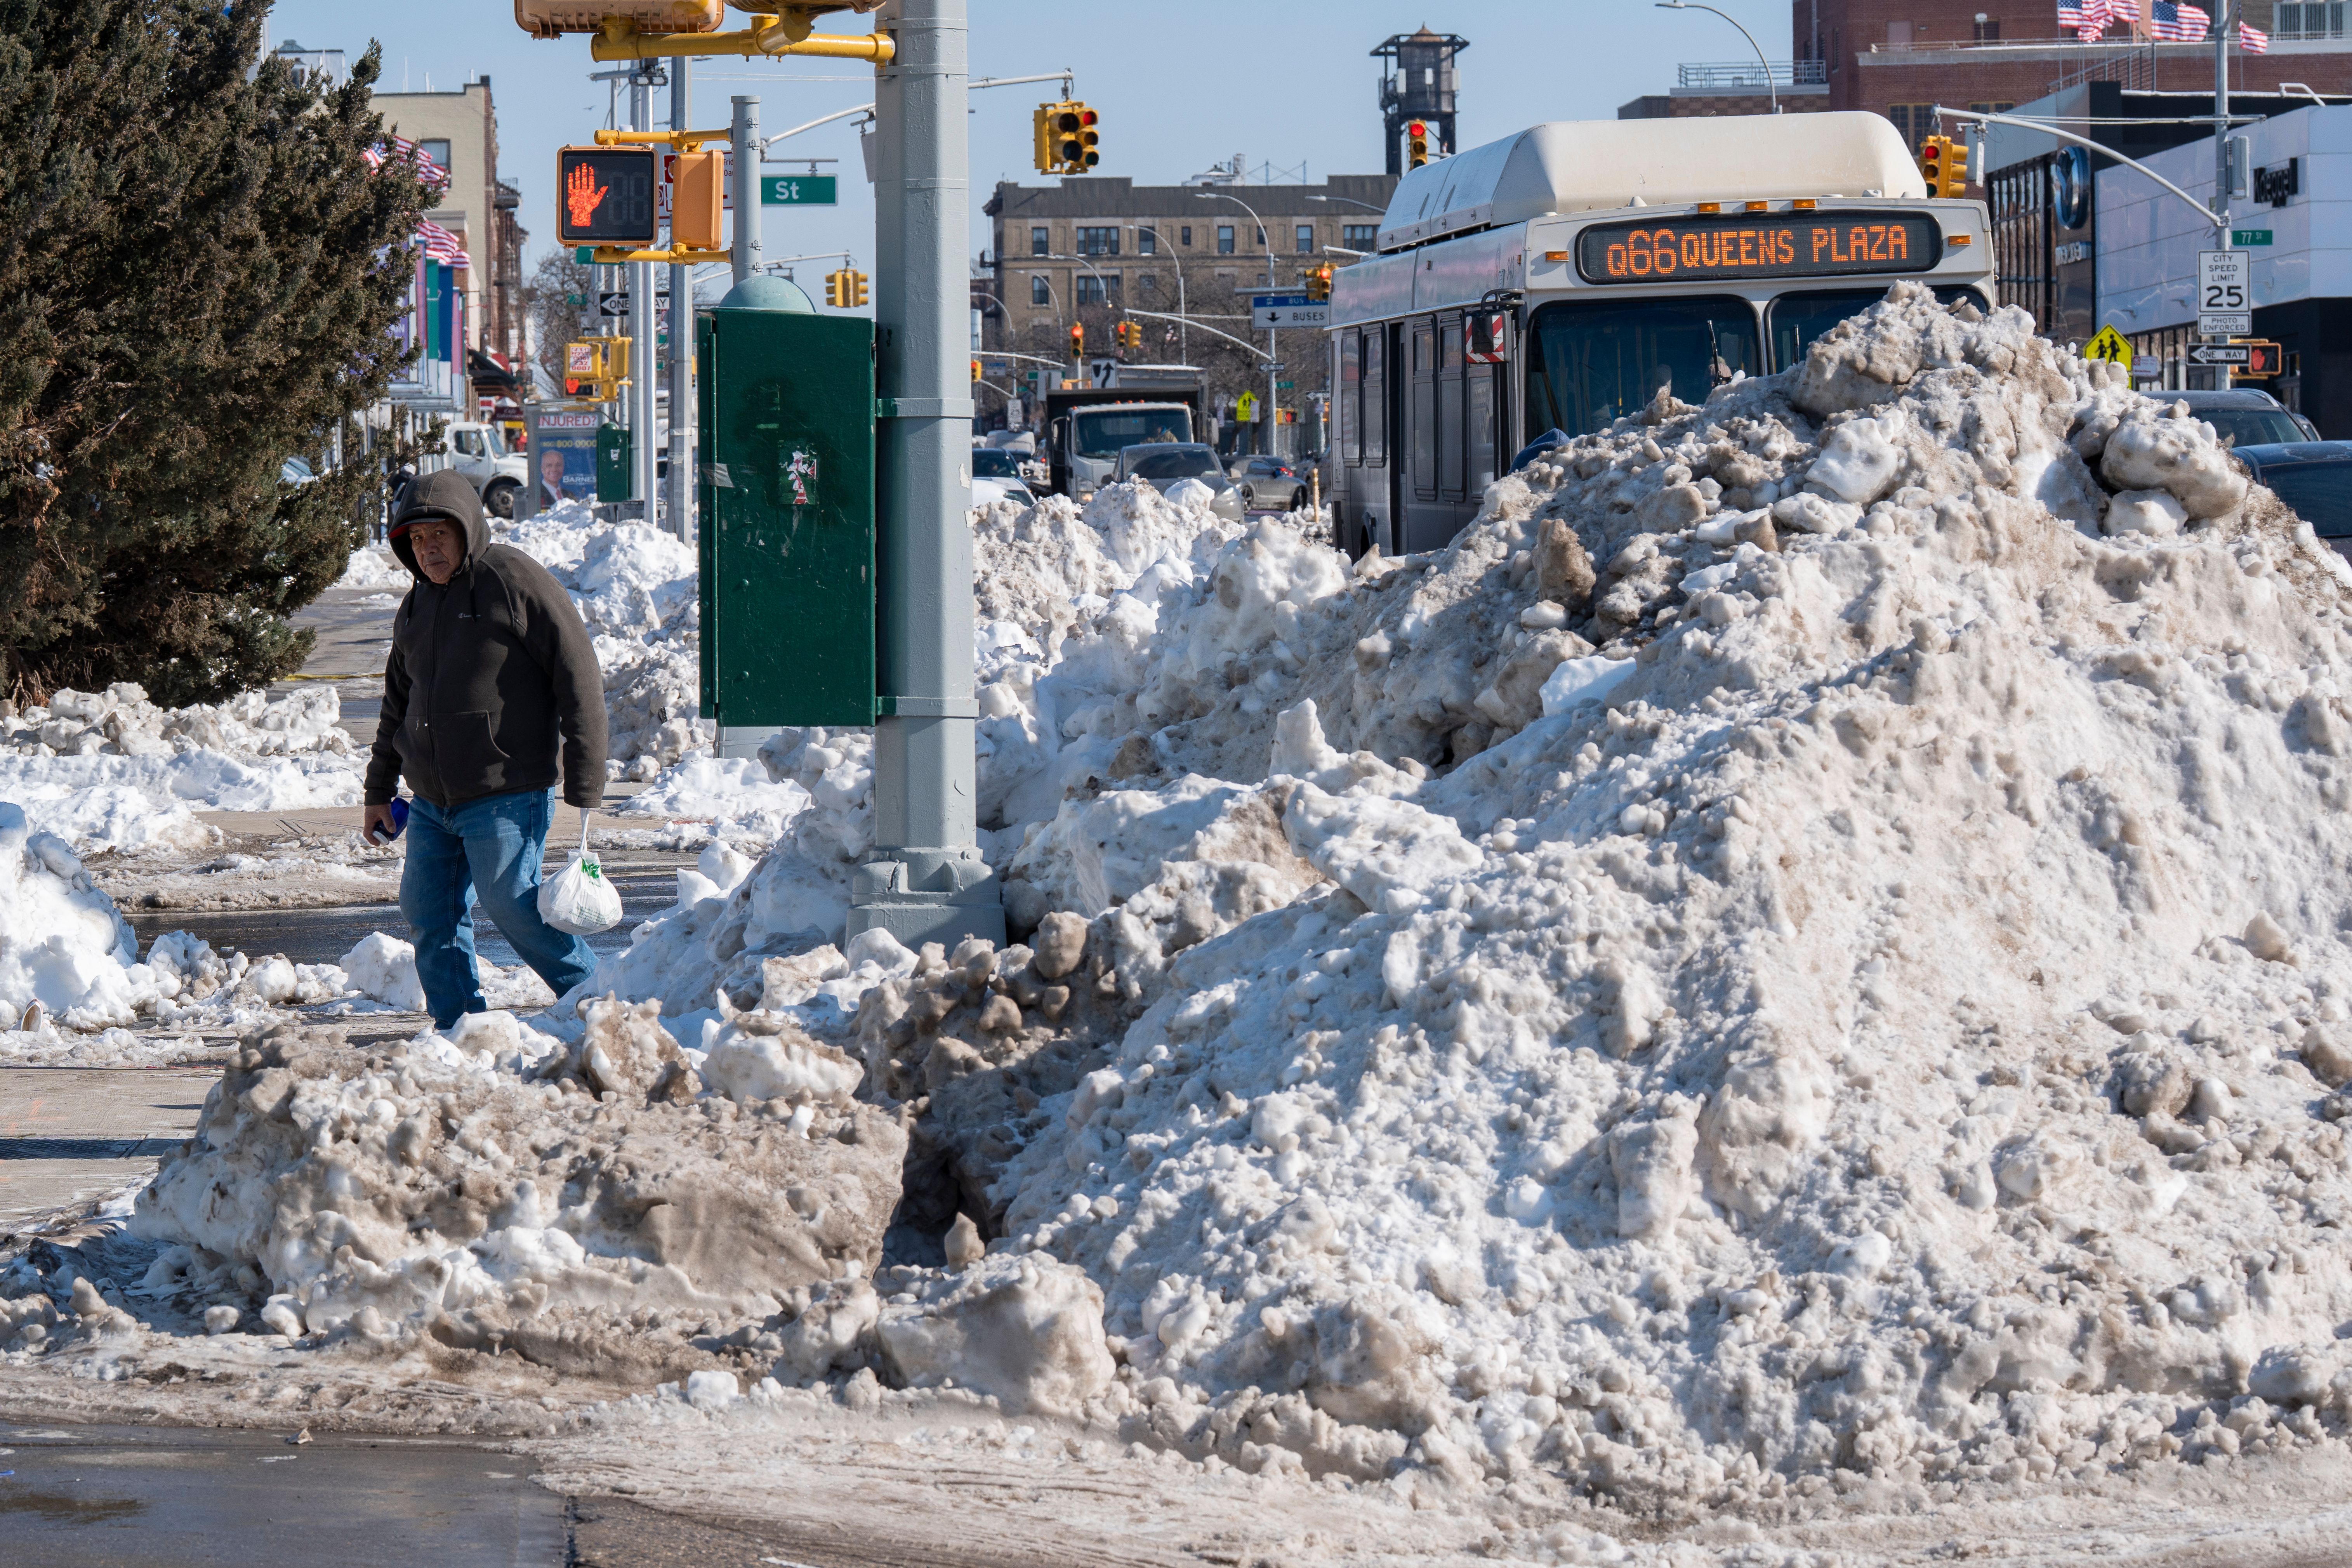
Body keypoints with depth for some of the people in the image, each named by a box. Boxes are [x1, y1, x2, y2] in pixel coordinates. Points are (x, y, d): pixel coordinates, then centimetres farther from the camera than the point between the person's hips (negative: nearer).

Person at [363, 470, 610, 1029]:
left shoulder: (515, 580, -9)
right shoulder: (417, 604, 15)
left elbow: (579, 682, -11)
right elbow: (398, 701, 29)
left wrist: (584, 789, -15)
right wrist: (379, 790, 26)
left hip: (505, 794, -8)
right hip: (431, 802, 8)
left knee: (510, 901, -12)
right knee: (428, 909, 3)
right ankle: (458, 1024, 10)